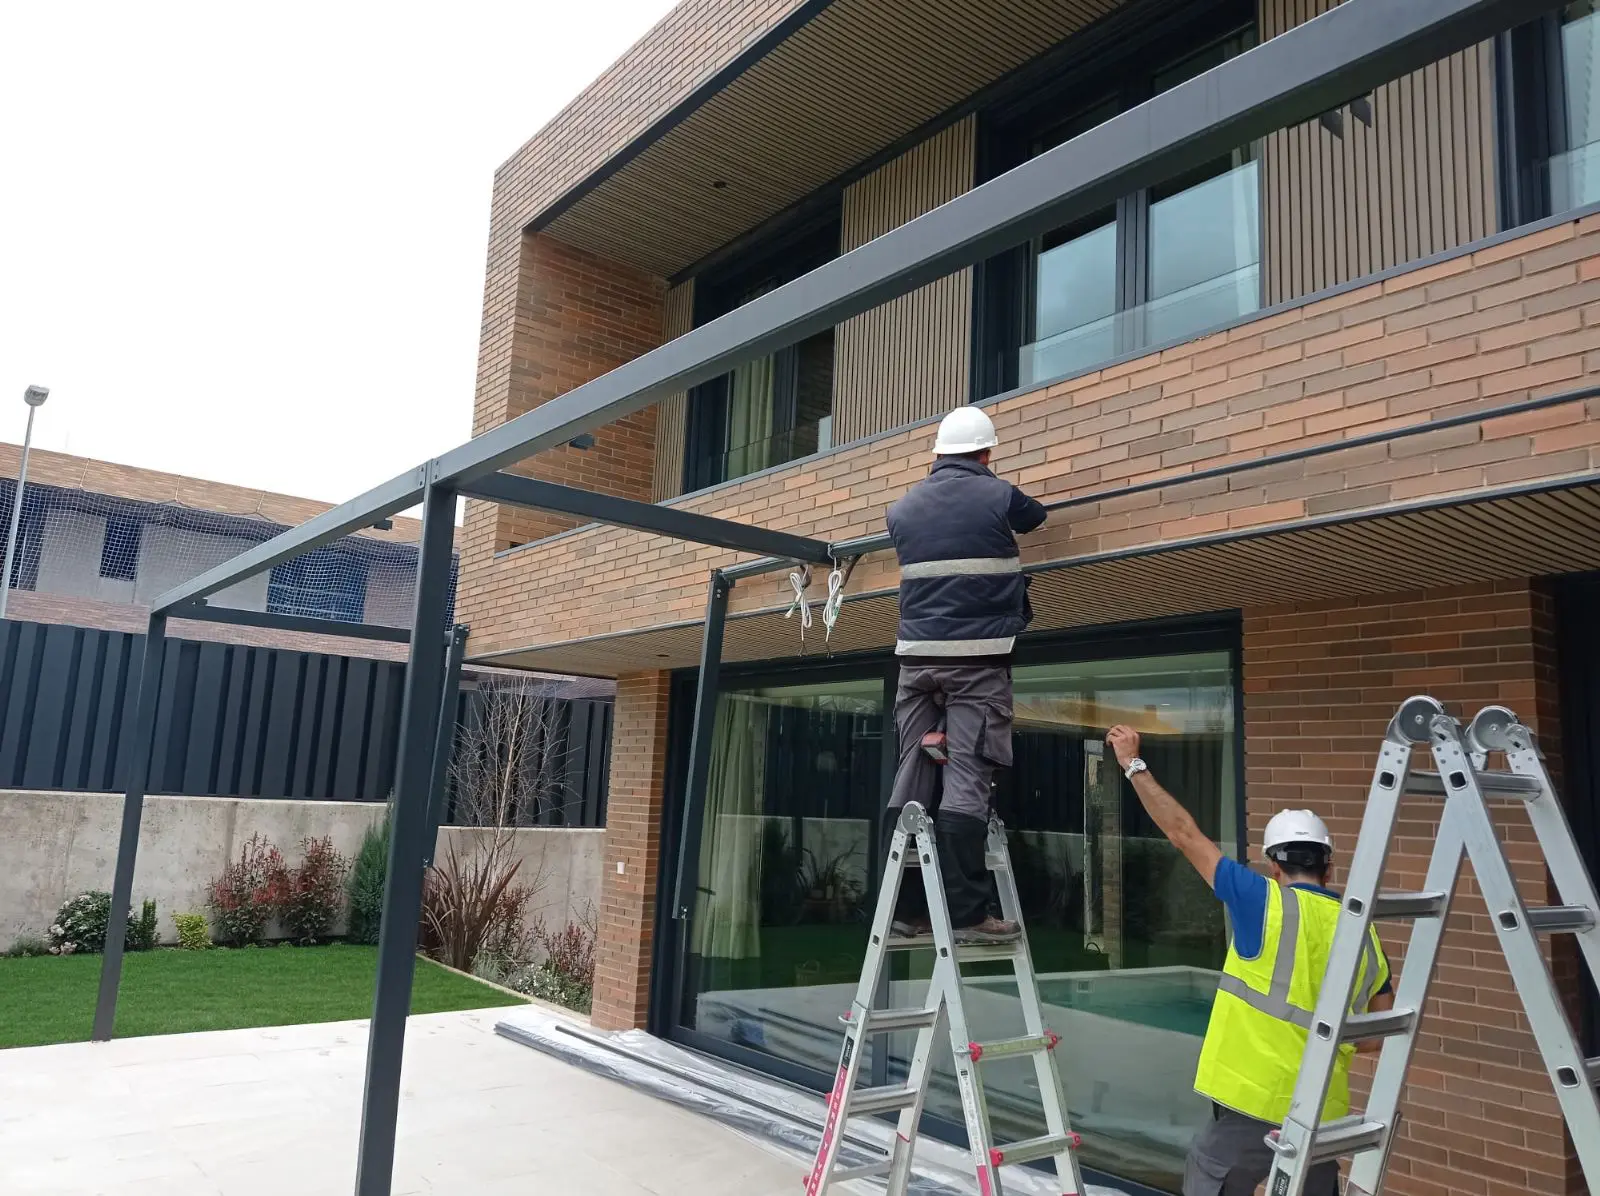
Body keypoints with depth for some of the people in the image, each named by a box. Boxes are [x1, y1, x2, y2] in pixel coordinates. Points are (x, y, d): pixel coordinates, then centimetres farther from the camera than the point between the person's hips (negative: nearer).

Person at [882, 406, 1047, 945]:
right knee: (967, 781, -8)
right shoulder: (998, 497, 0)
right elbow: (1035, 516, 20)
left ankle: (906, 908, 5)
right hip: (978, 658, -4)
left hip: (918, 655, 4)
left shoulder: (903, 507, 11)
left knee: (913, 778, 4)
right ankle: (965, 913, -9)